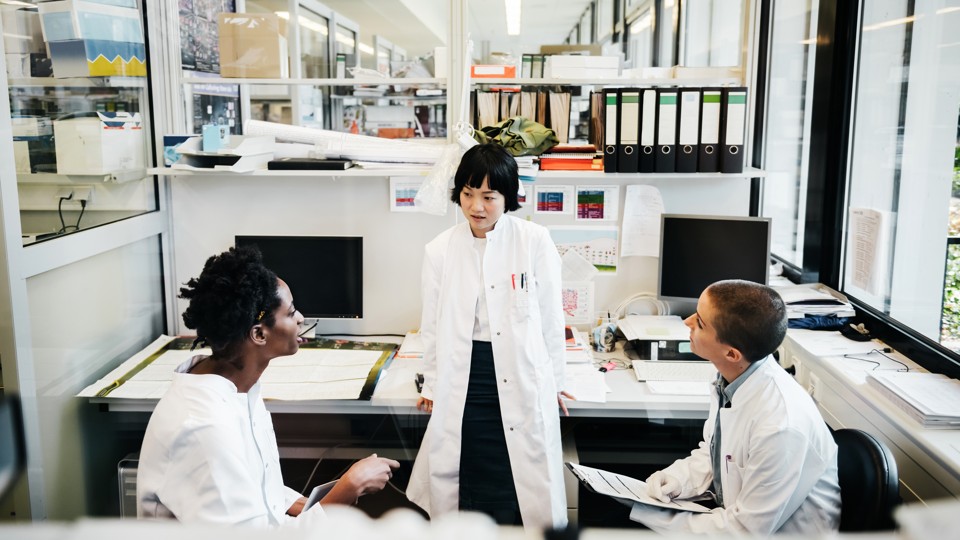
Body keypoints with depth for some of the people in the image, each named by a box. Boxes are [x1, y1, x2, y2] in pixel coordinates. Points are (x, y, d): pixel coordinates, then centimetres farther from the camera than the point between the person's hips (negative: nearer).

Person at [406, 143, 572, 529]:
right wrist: (432, 386, 13)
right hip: (462, 386, 2)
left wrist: (555, 382, 7)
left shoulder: (536, 242, -5)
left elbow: (550, 317, 2)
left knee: (527, 494, 2)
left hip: (522, 384, -2)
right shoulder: (440, 250, 1)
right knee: (466, 491, 9)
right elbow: (433, 325, 10)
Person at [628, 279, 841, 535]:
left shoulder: (780, 427, -31)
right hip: (731, 510, 6)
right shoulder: (732, 375, -9)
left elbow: (748, 529, -21)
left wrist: (656, 521, -18)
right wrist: (679, 478, -9)